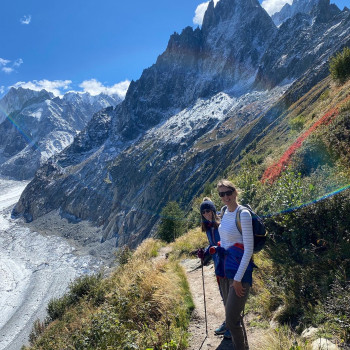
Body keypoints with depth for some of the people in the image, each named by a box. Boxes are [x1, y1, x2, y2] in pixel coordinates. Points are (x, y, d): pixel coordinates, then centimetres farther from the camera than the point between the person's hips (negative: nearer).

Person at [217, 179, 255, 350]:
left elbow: (249, 249, -18)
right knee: (231, 315, 18)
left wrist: (238, 278, -17)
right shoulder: (224, 211, 6)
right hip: (225, 268, 8)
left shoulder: (243, 214, -17)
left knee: (232, 319, -4)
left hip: (240, 270, -8)